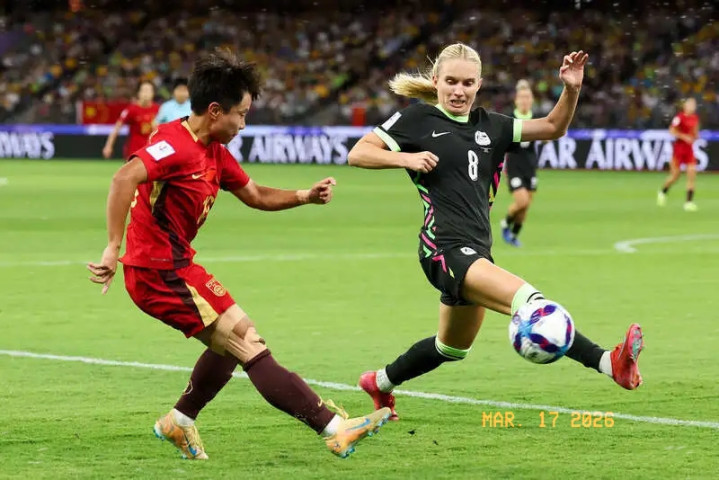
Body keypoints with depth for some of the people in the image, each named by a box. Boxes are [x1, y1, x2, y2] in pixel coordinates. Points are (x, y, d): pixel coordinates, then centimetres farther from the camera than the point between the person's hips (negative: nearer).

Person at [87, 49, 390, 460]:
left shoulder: (215, 152, 12)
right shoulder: (176, 144, -19)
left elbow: (256, 196, 22)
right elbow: (125, 179, -33)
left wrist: (306, 196, 6)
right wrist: (114, 249, -37)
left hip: (175, 266, 10)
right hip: (160, 272, -10)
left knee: (234, 343, 22)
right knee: (248, 344, -11)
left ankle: (179, 422, 33)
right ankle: (336, 429, -12)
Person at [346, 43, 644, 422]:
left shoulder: (489, 126, 16)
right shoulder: (418, 119, 1)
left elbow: (552, 127, 15)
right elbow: (358, 153, -1)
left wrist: (571, 90, -1)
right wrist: (406, 158, -16)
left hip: (476, 252, 9)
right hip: (445, 247, -9)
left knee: (452, 348, 24)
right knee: (529, 301, -28)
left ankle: (380, 382, 45)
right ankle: (610, 363, -44)